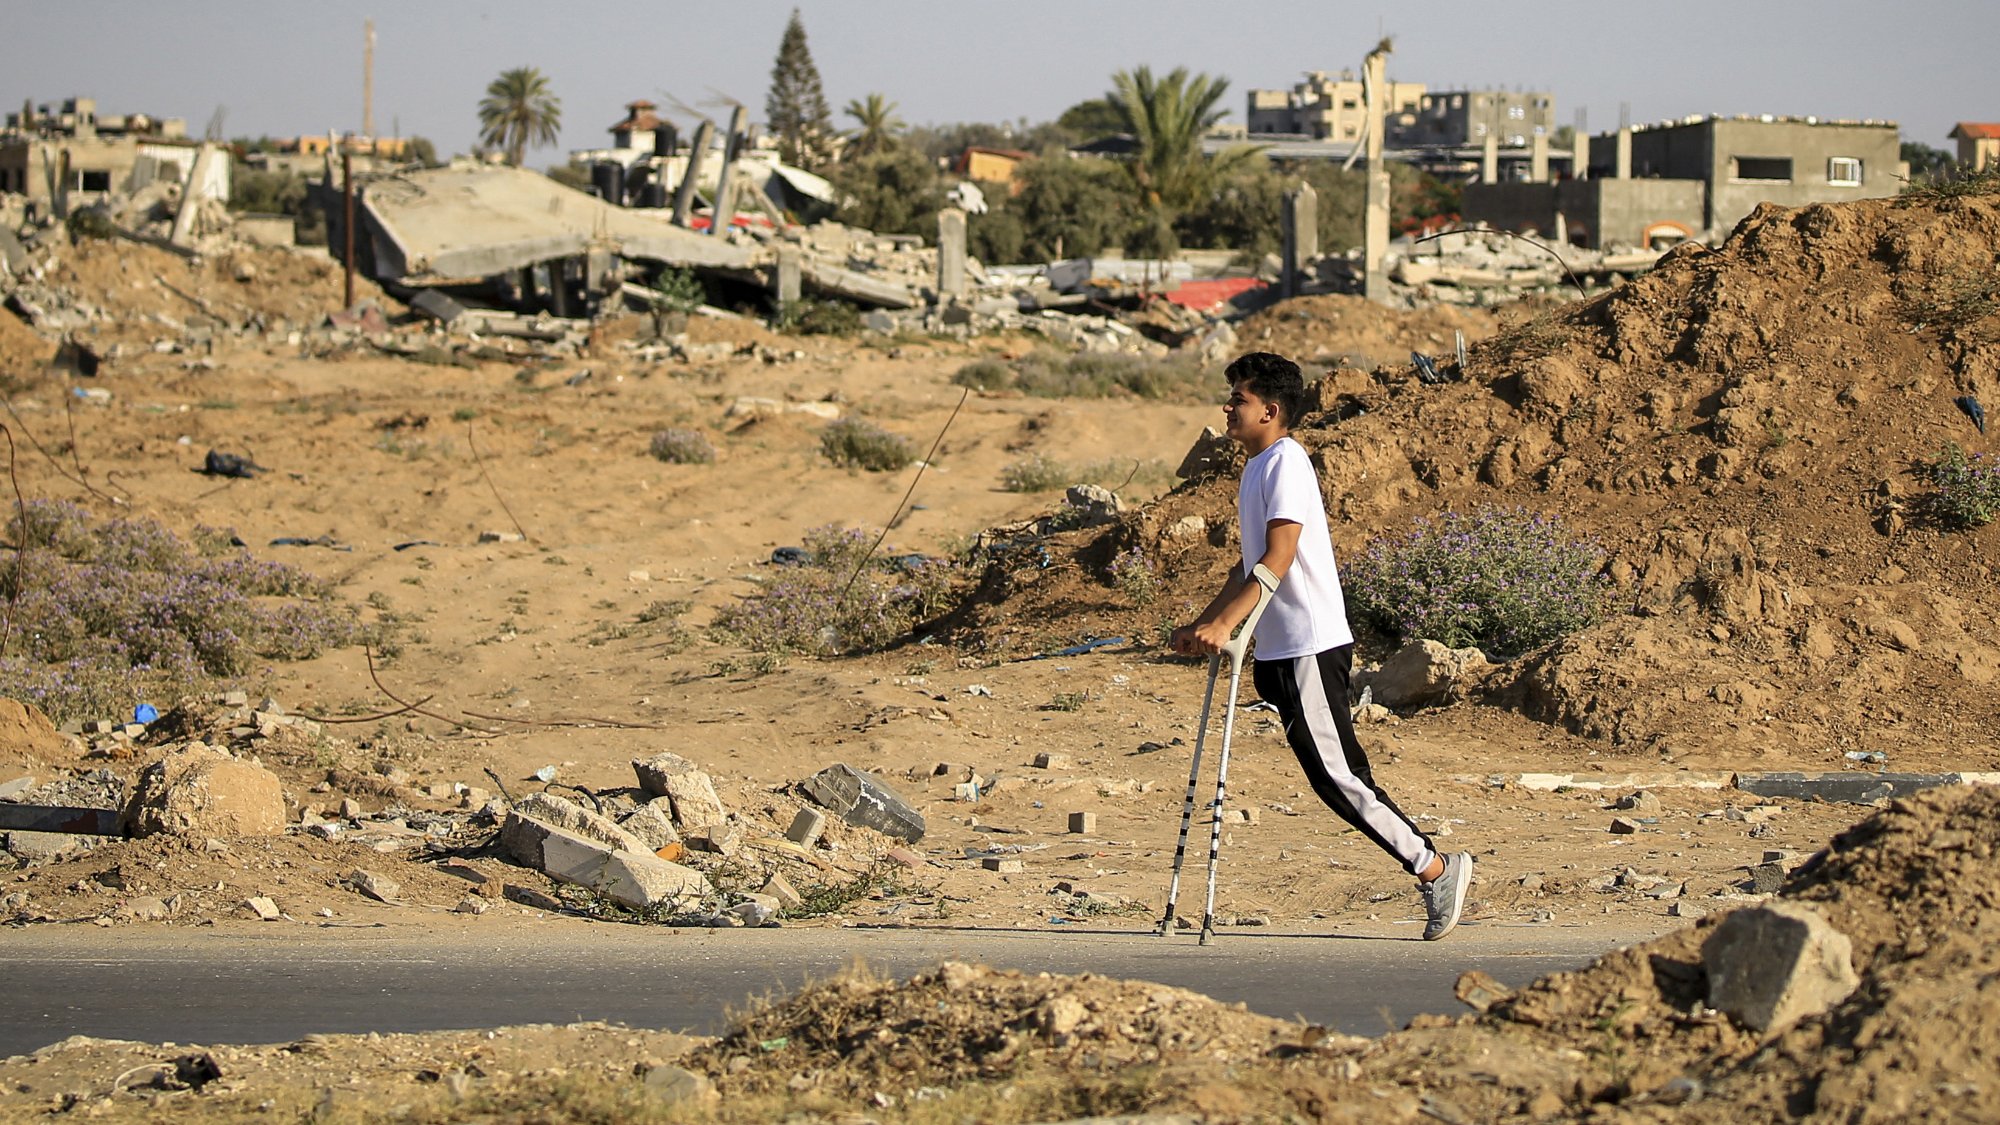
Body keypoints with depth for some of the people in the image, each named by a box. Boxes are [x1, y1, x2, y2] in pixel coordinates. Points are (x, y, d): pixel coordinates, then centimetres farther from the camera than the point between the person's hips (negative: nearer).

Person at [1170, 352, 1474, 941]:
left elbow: (1279, 558, -21)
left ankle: (1435, 869, -3)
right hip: (1280, 649, 10)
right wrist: (1201, 624, 26)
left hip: (1310, 647, -10)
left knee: (1336, 774, -10)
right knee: (1334, 776, 7)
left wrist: (1225, 624, -28)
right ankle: (1435, 869, 10)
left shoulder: (1285, 462, -12)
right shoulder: (1257, 468, 18)